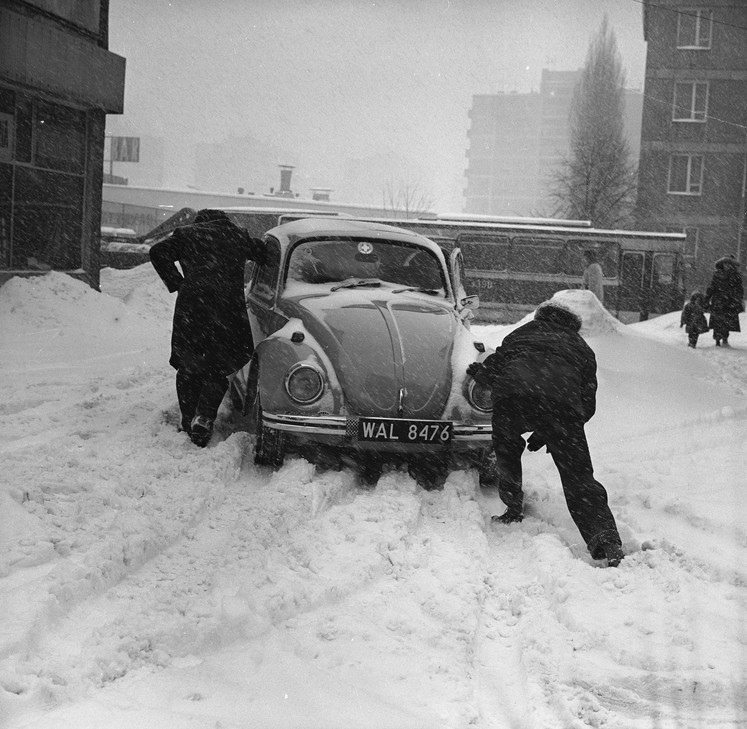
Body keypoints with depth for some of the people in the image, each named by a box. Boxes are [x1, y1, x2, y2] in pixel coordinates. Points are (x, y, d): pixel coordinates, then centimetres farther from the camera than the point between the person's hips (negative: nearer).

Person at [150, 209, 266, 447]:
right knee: (218, 368, 8)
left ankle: (188, 421, 12)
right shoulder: (237, 235, 18)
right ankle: (204, 417, -11)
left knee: (187, 367, 13)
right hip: (228, 308, 0)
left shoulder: (186, 234, 15)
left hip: (190, 305, 0)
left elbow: (158, 252, 4)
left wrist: (176, 283, 6)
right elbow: (262, 254, 20)